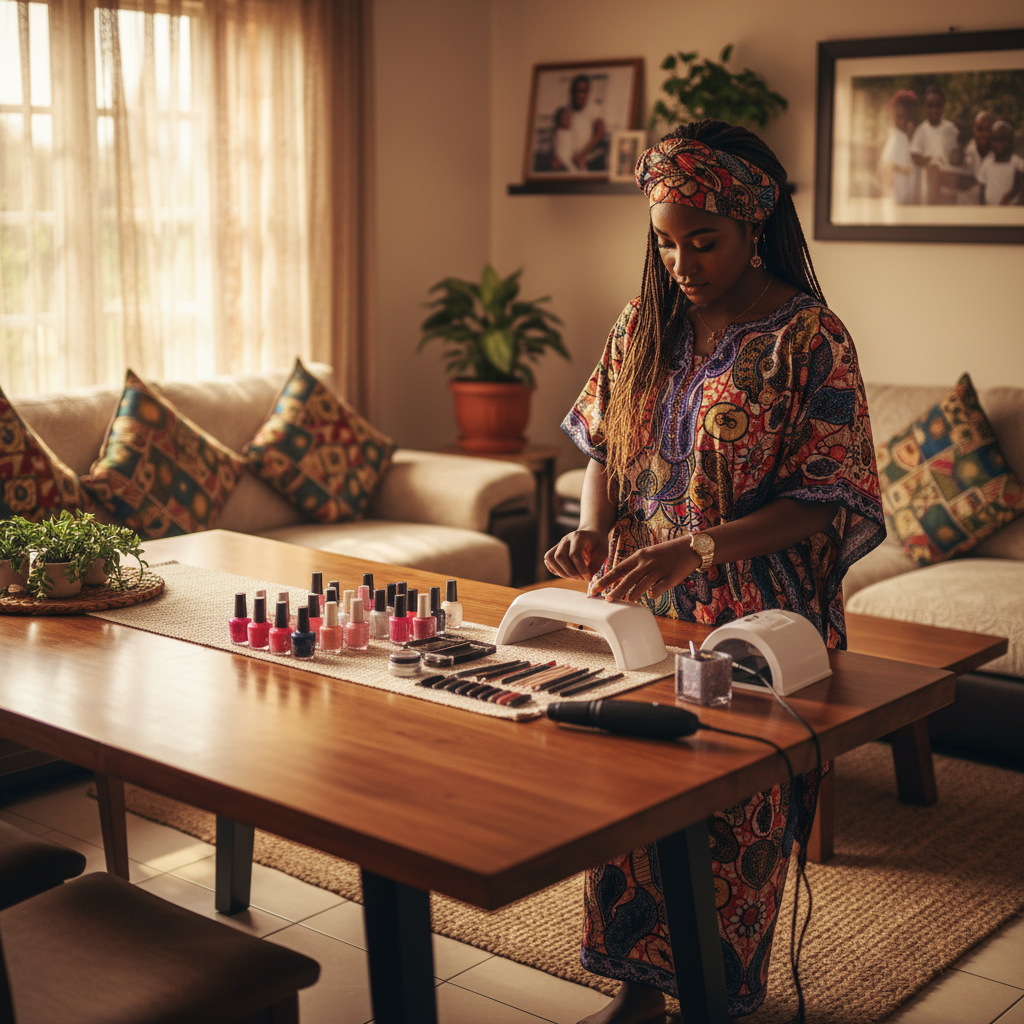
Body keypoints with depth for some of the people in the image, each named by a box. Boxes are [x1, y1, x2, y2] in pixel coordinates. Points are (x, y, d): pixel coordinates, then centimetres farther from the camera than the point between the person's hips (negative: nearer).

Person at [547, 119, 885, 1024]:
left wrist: (698, 550, -27)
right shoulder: (647, 322, 6)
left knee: (734, 817, 3)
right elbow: (604, 441, 15)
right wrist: (592, 532, -5)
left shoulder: (807, 338, -11)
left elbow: (823, 505, -15)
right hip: (641, 611, 5)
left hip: (753, 624, -5)